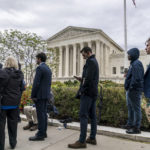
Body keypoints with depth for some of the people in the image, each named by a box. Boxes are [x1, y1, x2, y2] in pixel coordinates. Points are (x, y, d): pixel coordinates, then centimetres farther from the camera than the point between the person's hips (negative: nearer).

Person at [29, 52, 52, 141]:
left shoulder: (39, 68, -12)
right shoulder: (48, 69, 15)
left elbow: (36, 83, -17)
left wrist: (33, 95, -11)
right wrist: (47, 94, 19)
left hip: (40, 95, -9)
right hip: (46, 95, 9)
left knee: (40, 114, -4)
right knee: (44, 113, 13)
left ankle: (40, 135, 4)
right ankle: (43, 132, 21)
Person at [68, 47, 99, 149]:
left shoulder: (90, 61, -10)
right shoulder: (95, 62, 20)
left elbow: (88, 78, -20)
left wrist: (82, 90, -13)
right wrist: (81, 79, 12)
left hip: (87, 92, -10)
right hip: (93, 93, 10)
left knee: (83, 115, -7)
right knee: (92, 115, 11)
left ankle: (82, 141, -2)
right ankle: (92, 138, 20)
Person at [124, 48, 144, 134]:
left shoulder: (136, 64, -15)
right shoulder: (133, 63, 17)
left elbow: (137, 78, -25)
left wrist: (131, 87, -17)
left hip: (134, 91, -10)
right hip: (131, 91, 10)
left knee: (136, 109, -1)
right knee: (130, 108, 18)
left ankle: (136, 128, 9)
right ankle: (131, 125, 31)